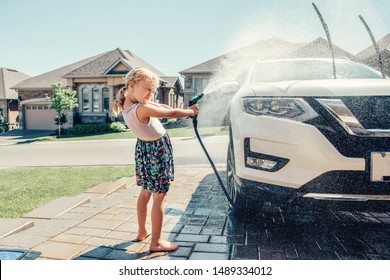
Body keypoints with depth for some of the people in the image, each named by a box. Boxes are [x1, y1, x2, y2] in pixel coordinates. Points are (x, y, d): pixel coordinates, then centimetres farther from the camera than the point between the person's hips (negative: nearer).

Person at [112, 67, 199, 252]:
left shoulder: (127, 104, -1)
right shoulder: (142, 109, -29)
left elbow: (159, 106, 3)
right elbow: (171, 113, -21)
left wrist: (184, 111, 0)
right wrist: (191, 112, -4)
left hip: (144, 147, 9)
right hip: (157, 150, -9)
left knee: (145, 192, 21)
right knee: (159, 198, 0)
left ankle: (142, 231, 35)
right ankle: (156, 242, 9)